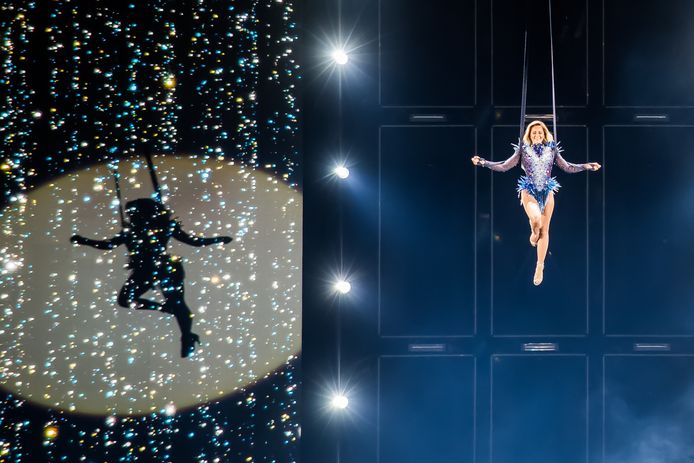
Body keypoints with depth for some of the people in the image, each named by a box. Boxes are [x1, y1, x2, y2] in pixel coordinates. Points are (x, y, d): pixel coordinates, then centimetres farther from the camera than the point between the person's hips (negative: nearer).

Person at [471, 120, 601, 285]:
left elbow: (567, 167, 13)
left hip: (547, 192, 2)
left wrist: (586, 166, 4)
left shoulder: (552, 149, 7)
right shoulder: (523, 149, 1)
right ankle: (534, 233, 9)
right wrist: (483, 162, -9)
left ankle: (540, 266, 14)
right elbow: (504, 166, 0)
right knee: (536, 220, -30)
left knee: (544, 229, 3)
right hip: (529, 191, -2)